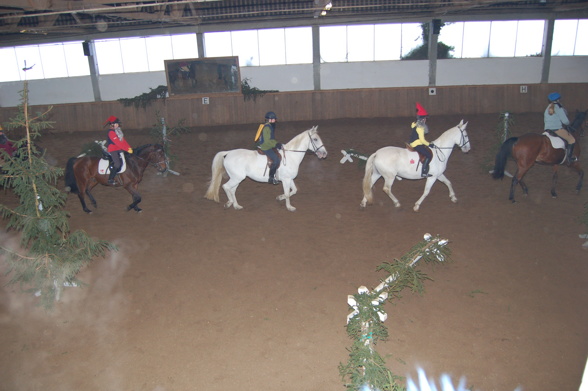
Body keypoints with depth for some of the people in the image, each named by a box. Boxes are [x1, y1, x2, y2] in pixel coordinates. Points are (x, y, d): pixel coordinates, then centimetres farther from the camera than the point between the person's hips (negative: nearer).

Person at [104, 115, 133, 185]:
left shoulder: (118, 130, 11)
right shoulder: (111, 132, -17)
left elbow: (123, 140, 9)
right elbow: (118, 143, -23)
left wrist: (129, 147, -5)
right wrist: (127, 149, -25)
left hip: (119, 149, 9)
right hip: (113, 150, -9)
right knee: (117, 164, -19)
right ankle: (110, 179, -10)